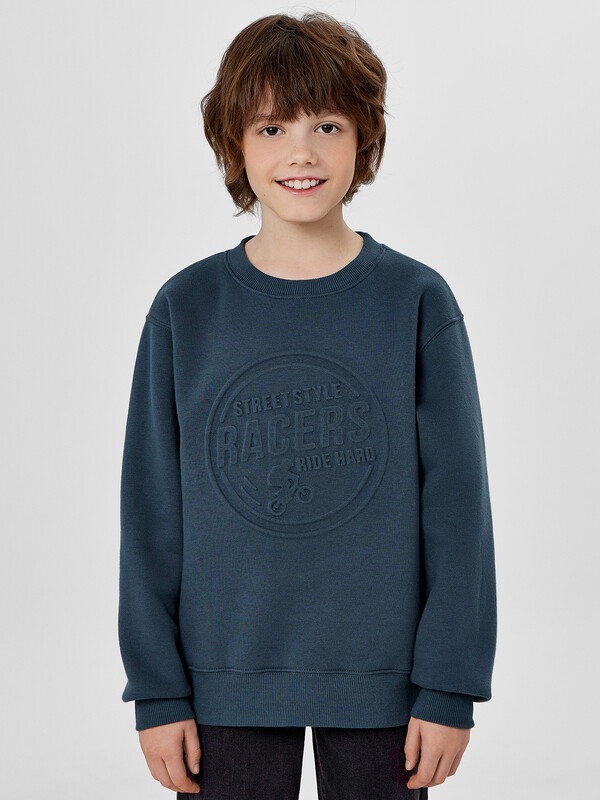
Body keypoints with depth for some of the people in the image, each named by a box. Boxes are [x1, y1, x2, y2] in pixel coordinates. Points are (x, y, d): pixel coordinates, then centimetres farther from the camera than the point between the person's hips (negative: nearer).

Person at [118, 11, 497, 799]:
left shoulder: (417, 302, -4)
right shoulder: (186, 308, -1)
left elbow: (457, 503, -3)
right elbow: (151, 511, 1)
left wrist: (450, 687, -5)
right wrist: (157, 690, 0)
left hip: (381, 677, 0)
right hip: (227, 678, 1)